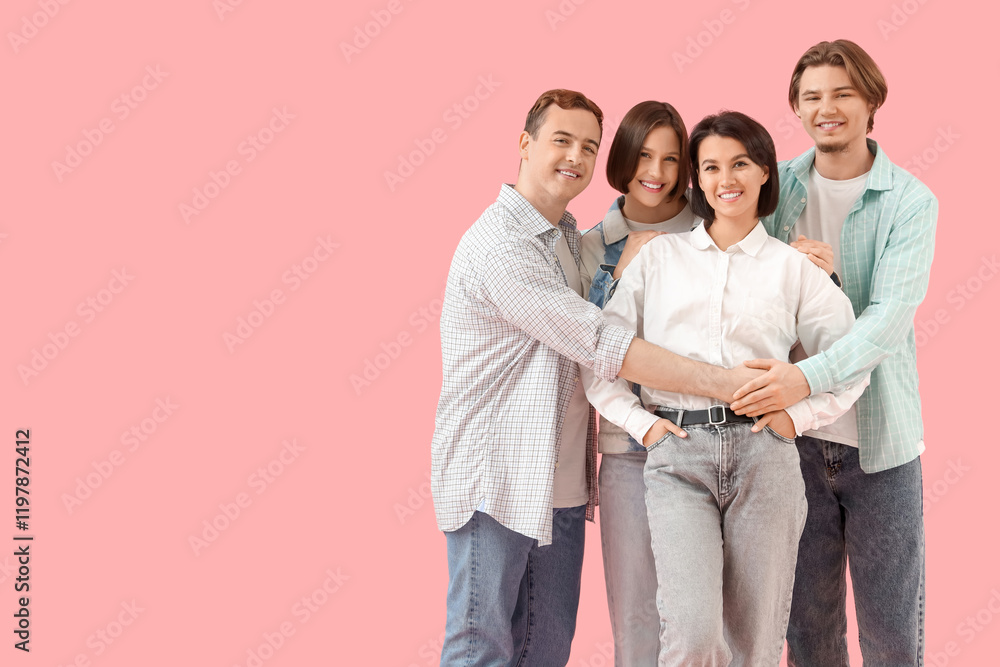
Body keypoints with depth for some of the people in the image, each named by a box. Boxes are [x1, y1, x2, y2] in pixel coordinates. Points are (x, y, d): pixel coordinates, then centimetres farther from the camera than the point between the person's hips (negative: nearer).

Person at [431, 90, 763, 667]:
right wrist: (723, 382, -22)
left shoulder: (574, 242, 16)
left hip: (562, 485, 8)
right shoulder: (497, 243, -15)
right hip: (496, 482, -8)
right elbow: (602, 347, -21)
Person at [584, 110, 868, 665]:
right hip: (676, 453, -1)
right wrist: (641, 422, -1)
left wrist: (797, 415, 2)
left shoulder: (793, 267, 13)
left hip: (763, 453, 1)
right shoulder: (659, 256, 14)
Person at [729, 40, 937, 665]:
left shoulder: (910, 202, -6)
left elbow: (891, 315, -19)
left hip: (880, 441, -2)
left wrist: (809, 376, -34)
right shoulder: (778, 187, 4)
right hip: (795, 433, 2)